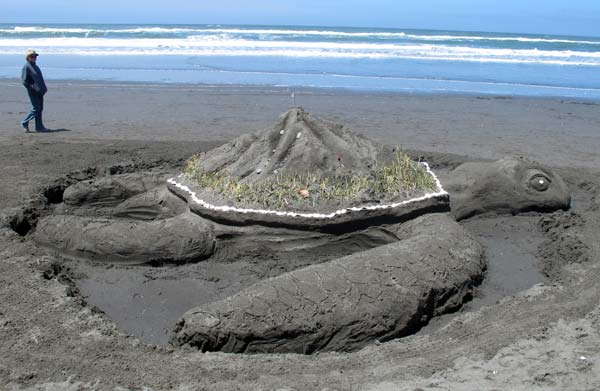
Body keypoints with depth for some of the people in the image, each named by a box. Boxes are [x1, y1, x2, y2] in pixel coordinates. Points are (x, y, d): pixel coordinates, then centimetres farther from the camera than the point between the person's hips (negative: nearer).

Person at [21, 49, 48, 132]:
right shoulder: (26, 67, -8)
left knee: (40, 109, 8)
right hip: (33, 92, -8)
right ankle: (25, 123, 6)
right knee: (36, 109, -9)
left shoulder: (35, 66, 18)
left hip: (39, 91, 8)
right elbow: (24, 81, -12)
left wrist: (44, 88, 11)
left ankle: (39, 127, 12)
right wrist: (32, 88, -16)